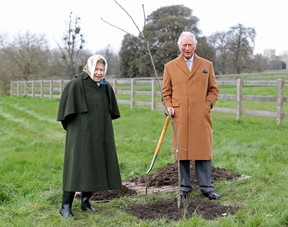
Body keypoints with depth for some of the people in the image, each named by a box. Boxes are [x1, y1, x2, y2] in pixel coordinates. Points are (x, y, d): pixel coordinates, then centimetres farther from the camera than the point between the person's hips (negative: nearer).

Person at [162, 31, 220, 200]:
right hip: (179, 117, 0)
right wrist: (168, 106, -3)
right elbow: (166, 92, 14)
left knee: (203, 151, 1)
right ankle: (185, 188, 14)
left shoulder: (207, 65, 12)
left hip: (201, 116, 0)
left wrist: (208, 104, -1)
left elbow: (213, 89, 16)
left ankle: (207, 188, 11)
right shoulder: (170, 66, 10)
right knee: (182, 153, 3)